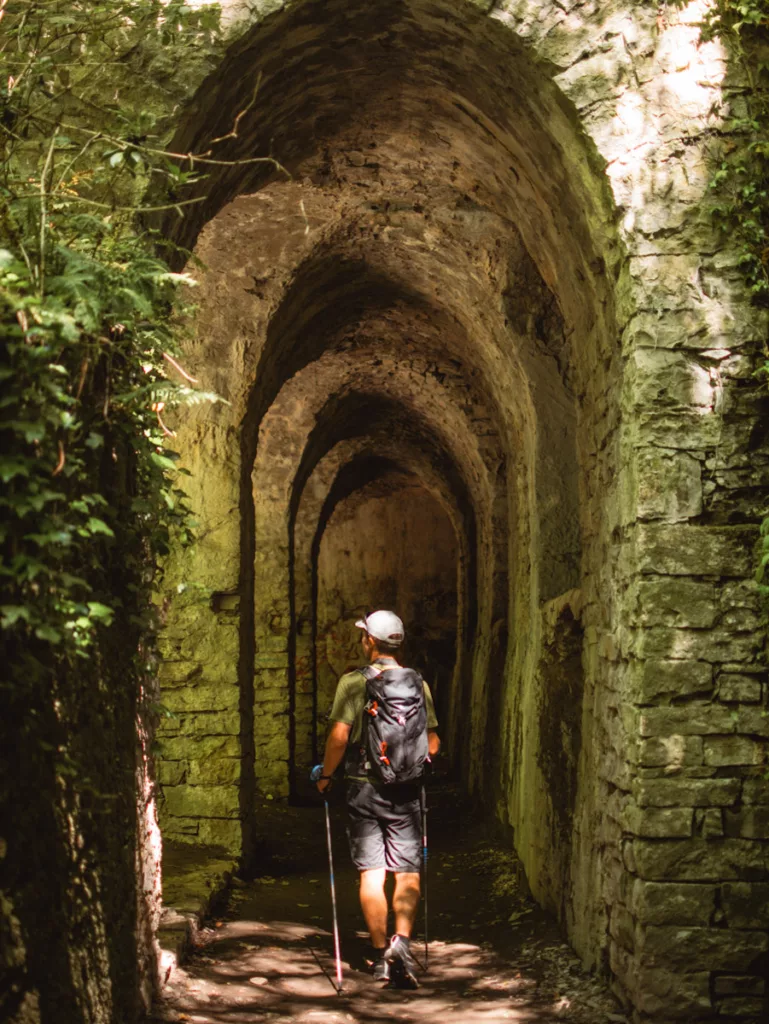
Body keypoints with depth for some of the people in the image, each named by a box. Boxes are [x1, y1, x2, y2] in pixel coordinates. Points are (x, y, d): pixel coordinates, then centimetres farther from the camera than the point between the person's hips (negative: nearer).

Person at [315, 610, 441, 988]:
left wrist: (326, 774, 2)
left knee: (371, 873, 5)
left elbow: (339, 736, -13)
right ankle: (401, 940, -16)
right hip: (406, 790, 1)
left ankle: (379, 955, 10)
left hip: (364, 787, -1)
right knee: (407, 873, 4)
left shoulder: (353, 682, -5)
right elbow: (433, 743, 3)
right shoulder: (416, 683, 3)